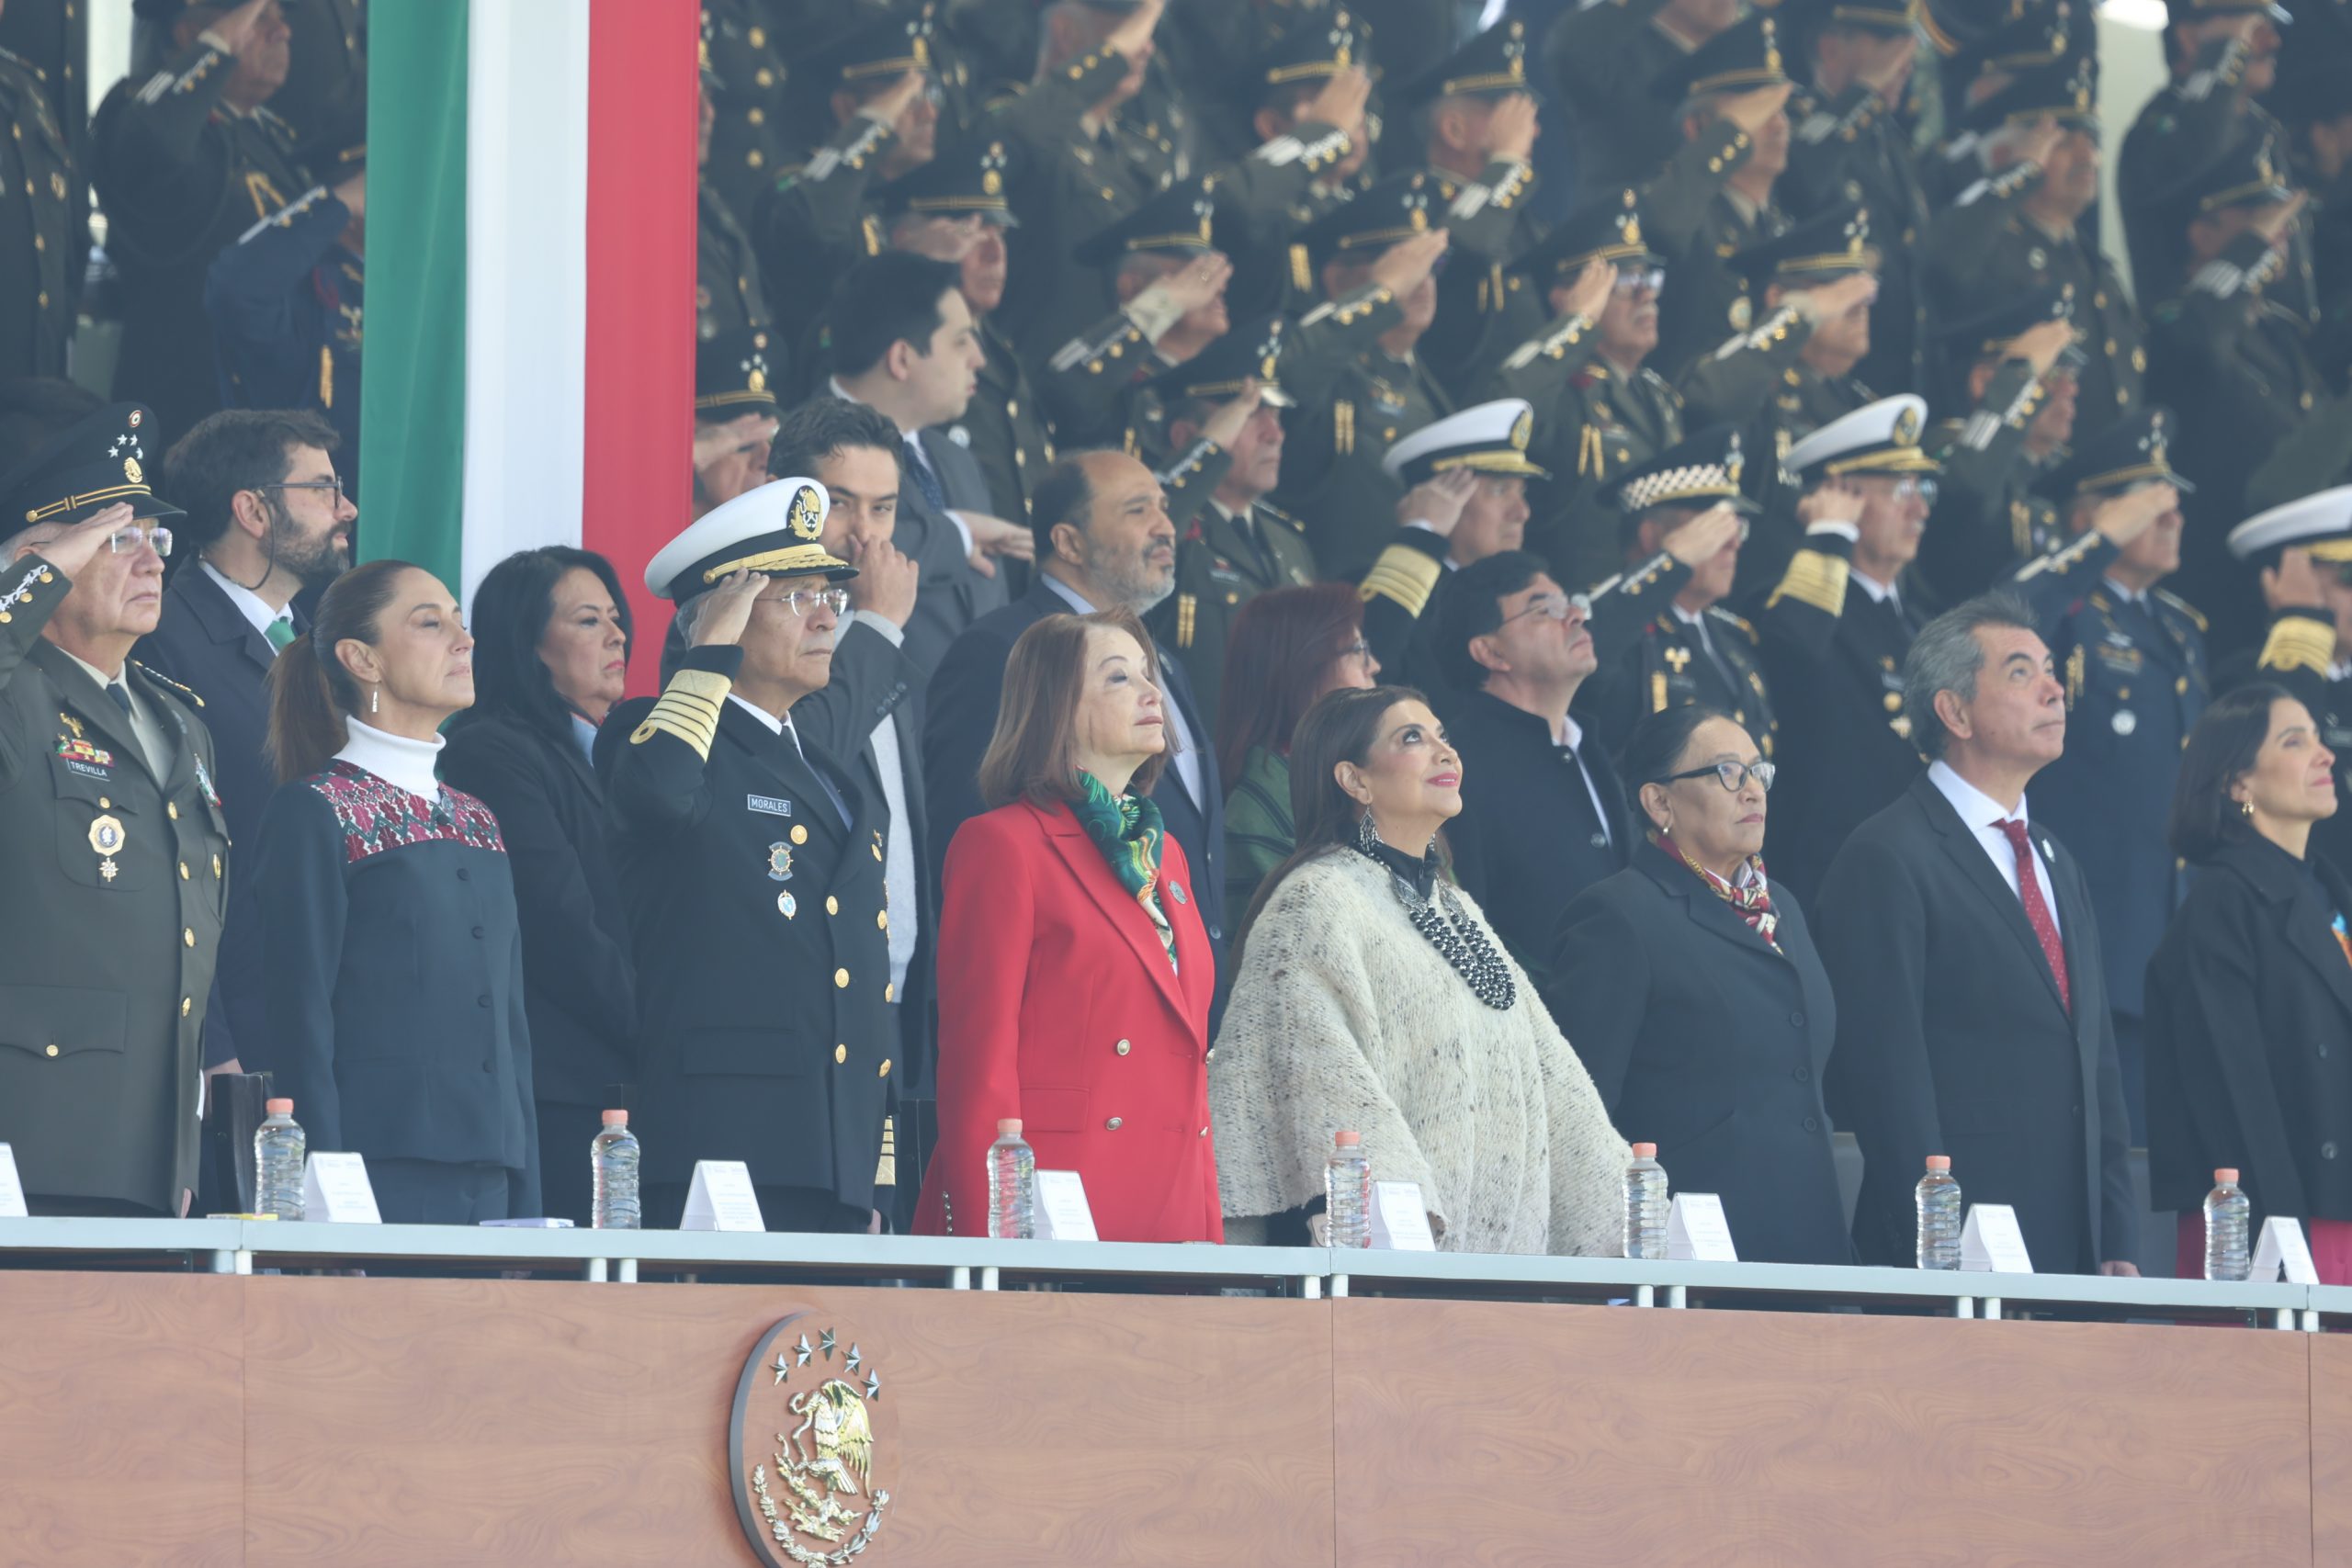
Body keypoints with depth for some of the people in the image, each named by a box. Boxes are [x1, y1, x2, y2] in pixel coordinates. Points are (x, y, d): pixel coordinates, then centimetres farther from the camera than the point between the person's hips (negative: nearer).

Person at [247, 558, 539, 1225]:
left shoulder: (476, 821, 18)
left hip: (486, 1173, 6)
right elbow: (297, 1020, -7)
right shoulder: (314, 812, -2)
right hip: (378, 1170, -6)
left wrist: (526, 1201, 11)